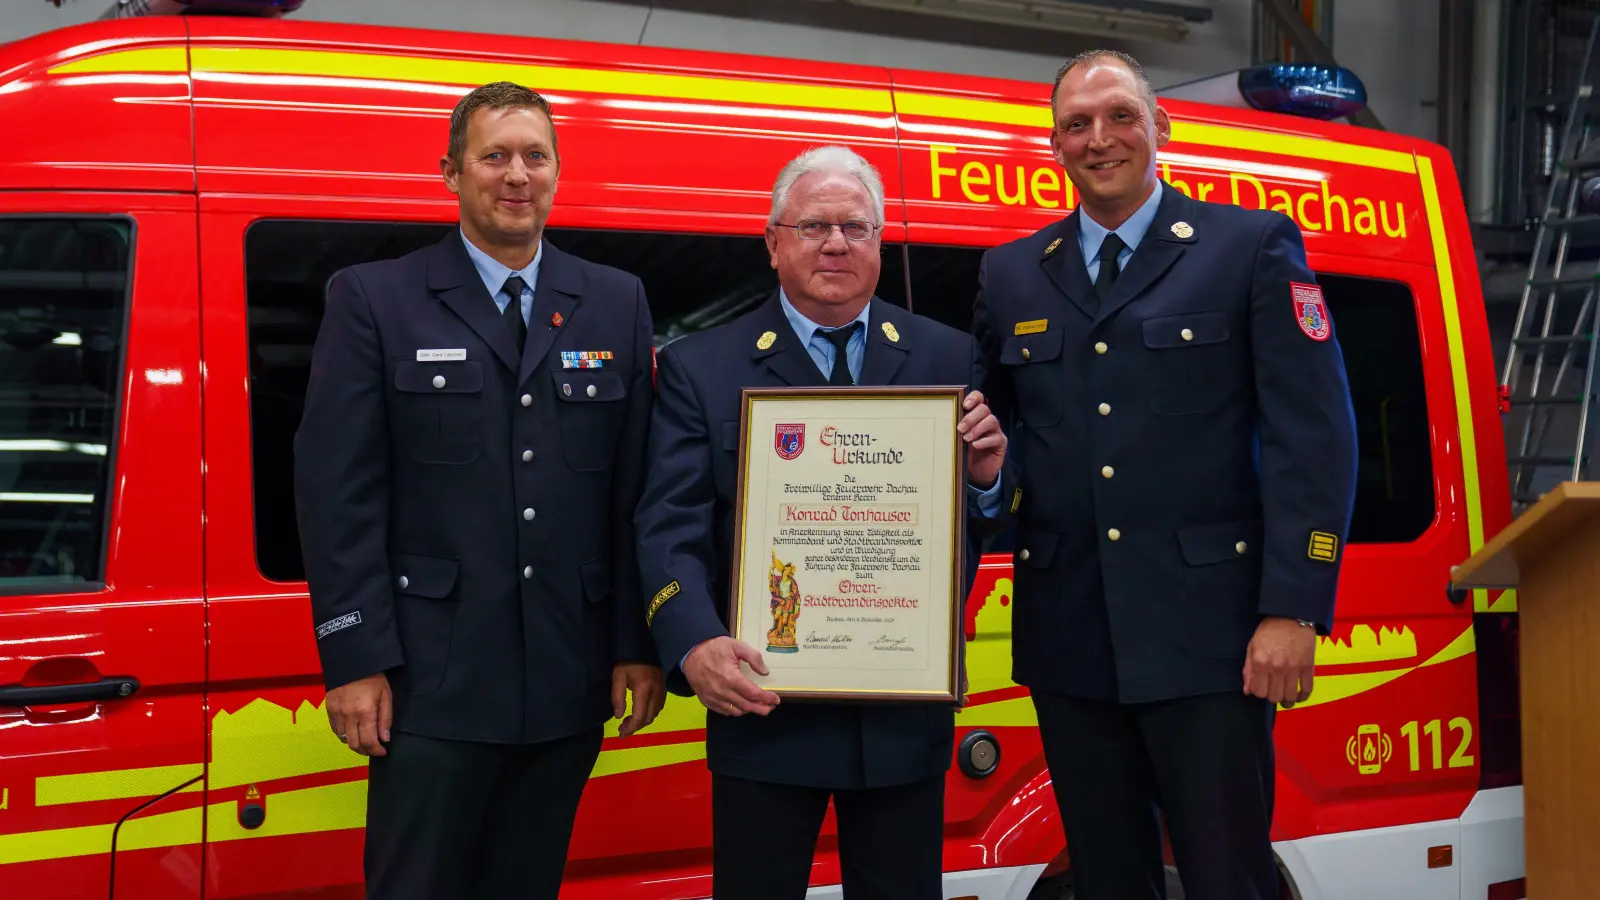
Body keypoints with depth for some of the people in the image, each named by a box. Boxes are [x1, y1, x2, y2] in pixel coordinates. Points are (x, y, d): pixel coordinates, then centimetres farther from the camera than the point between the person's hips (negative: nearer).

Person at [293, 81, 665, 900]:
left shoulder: (616, 304, 10)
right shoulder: (373, 300, 1)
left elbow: (638, 489, 7)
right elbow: (336, 490, -4)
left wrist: (639, 645, 3)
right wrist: (355, 660, -10)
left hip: (569, 680, 3)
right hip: (433, 681, -3)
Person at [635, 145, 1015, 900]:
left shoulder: (948, 359, 6)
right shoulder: (700, 369, 0)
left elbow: (986, 520, 8)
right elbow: (672, 527, -6)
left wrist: (987, 477, -15)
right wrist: (695, 646, -23)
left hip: (907, 713, 2)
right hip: (764, 709, -2)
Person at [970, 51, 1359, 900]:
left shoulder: (1254, 247, 2)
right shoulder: (1010, 273, 13)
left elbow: (1314, 437, -5)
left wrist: (1292, 610, -13)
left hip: (1206, 635, -3)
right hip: (1068, 637, 4)